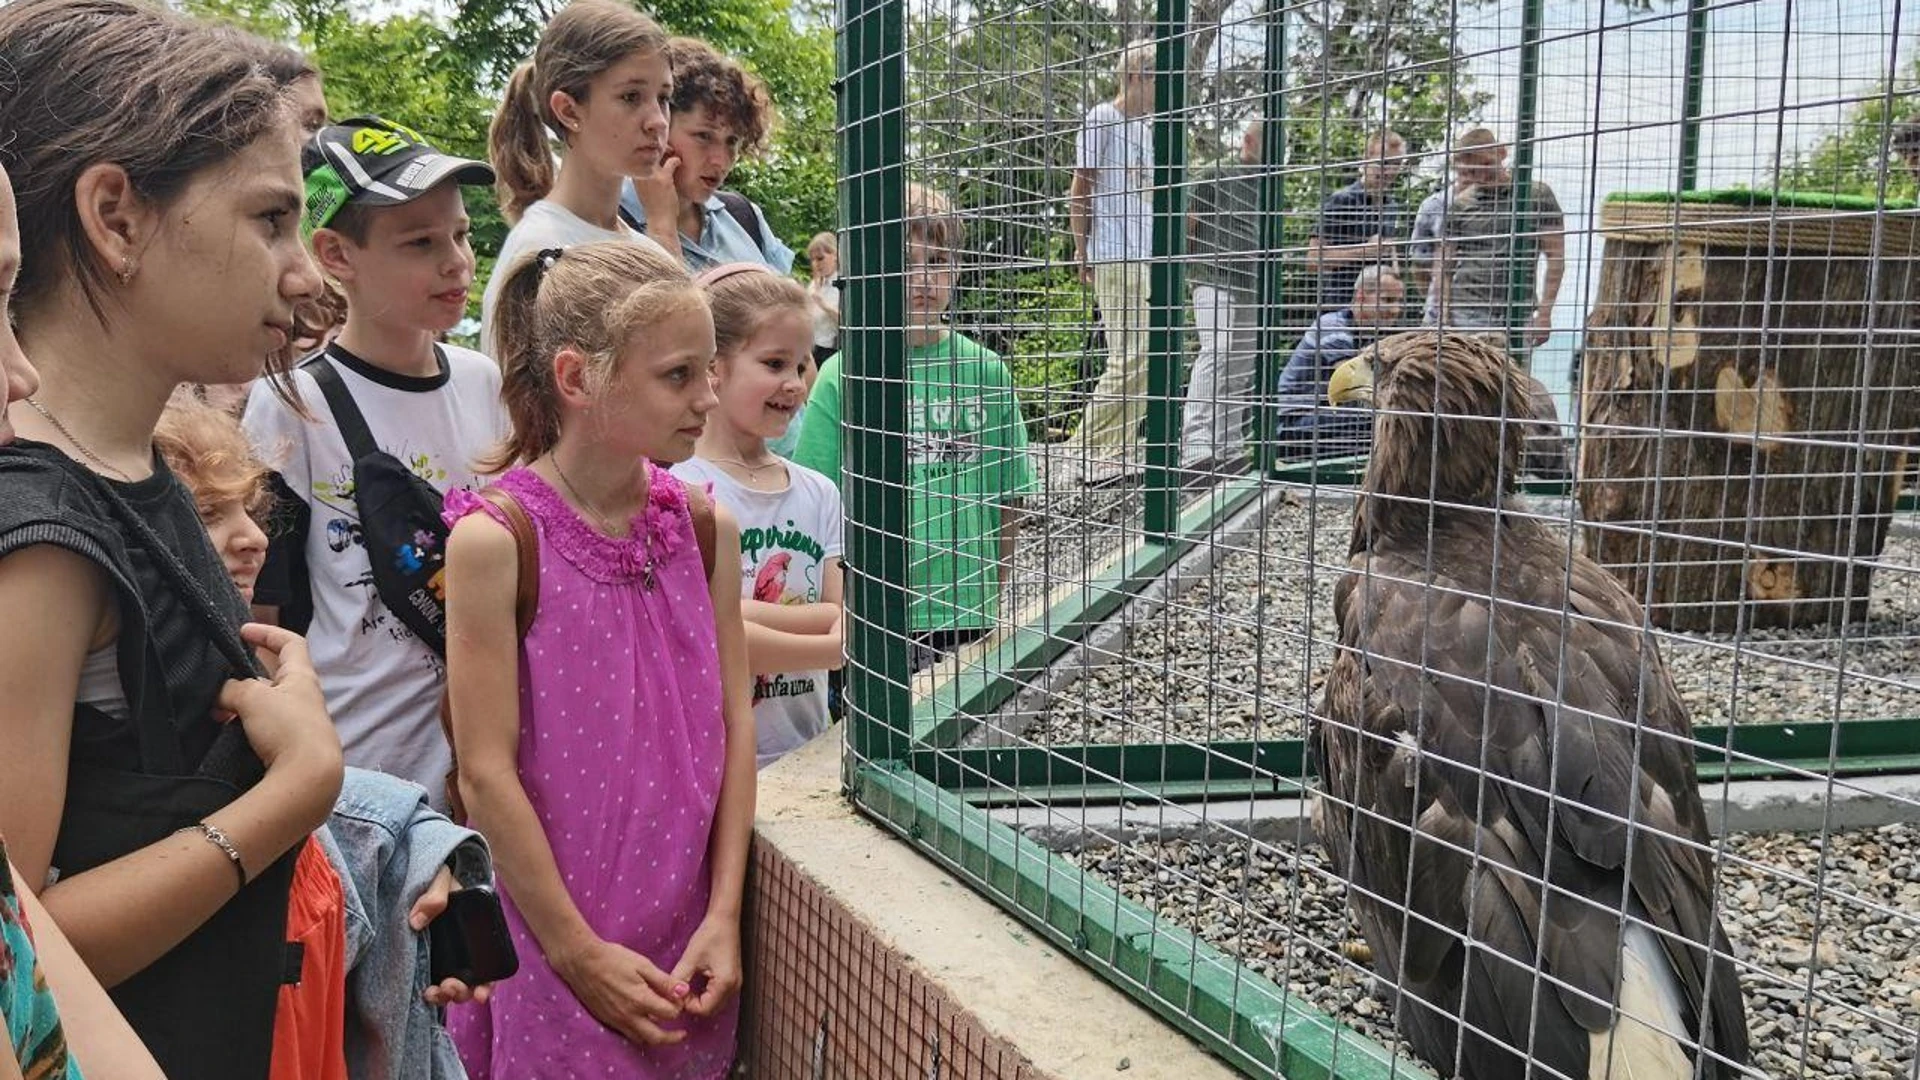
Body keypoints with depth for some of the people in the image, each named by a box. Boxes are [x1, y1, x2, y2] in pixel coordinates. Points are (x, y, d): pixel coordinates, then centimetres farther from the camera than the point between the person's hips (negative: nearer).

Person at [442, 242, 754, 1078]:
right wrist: (579, 954, -11)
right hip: (556, 947, -4)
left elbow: (733, 724, 1)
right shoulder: (498, 538, -14)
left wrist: (723, 916, -3)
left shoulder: (706, 527, -1)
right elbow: (486, 774, -13)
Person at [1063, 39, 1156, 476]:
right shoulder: (1101, 120, -5)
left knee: (1142, 356, 9)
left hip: (1146, 258, 8)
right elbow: (1079, 195, -5)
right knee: (1132, 355, -12)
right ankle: (1087, 446, -3)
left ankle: (1115, 448, 17)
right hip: (1116, 258, -8)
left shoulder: (1144, 125, 18)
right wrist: (1082, 255, -5)